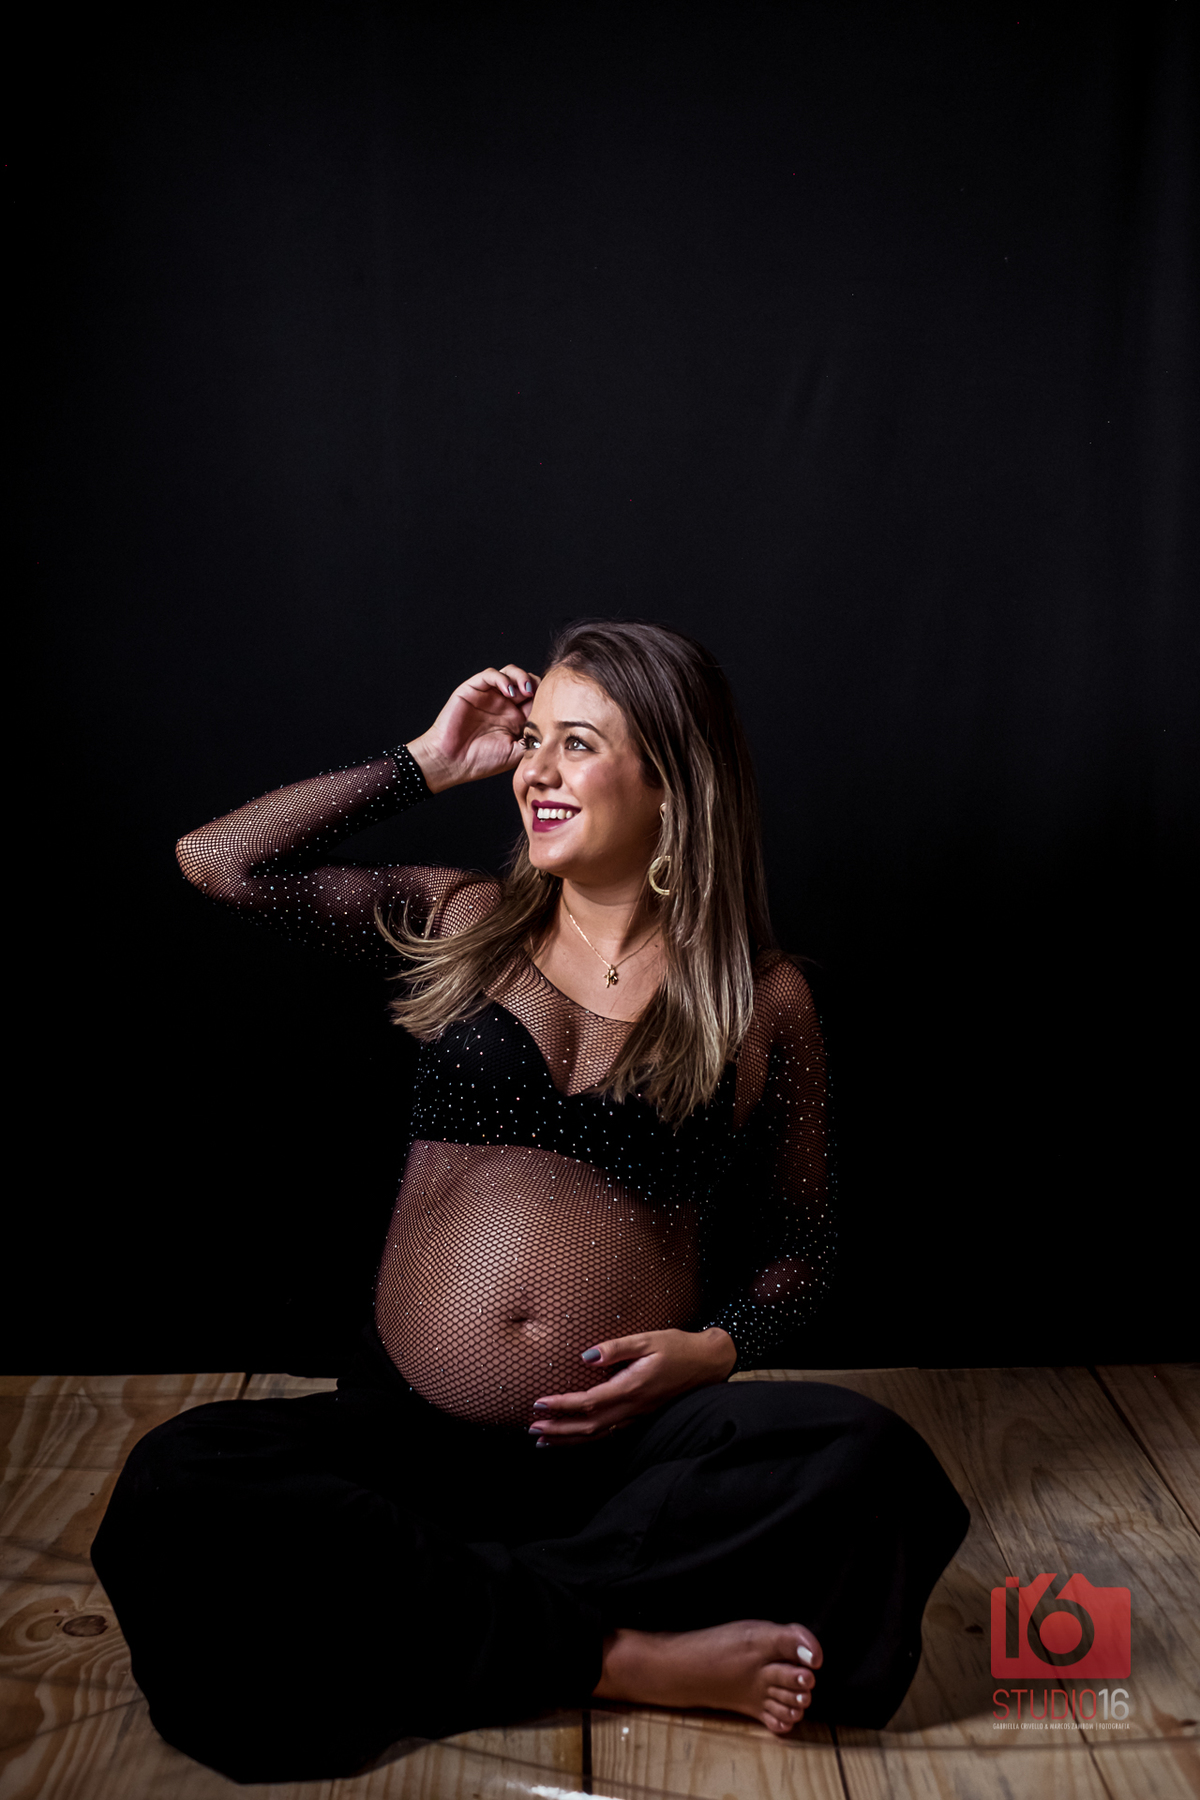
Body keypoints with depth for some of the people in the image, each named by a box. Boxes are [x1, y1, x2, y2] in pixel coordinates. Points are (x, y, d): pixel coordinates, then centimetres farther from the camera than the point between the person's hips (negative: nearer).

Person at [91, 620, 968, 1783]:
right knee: (171, 1493, -29)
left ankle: (472, 1620, -20)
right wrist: (427, 763, 6)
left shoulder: (762, 1001, 5)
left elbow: (801, 1246, 13)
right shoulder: (468, 925, 10)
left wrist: (712, 1349, -7)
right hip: (404, 1424, 2)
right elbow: (218, 861, 4)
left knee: (861, 1459, -30)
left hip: (616, 1443, -1)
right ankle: (620, 1654, -22)